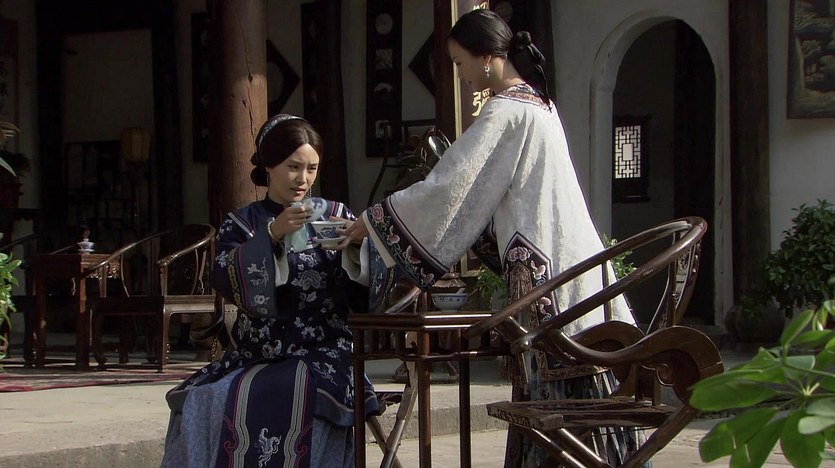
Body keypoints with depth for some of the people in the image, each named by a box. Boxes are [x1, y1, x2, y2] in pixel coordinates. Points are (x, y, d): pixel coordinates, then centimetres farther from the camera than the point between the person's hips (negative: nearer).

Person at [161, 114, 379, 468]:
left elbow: (362, 298, 5)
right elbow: (225, 283, -8)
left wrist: (355, 251, -13)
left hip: (321, 354, -1)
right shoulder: (242, 223, 12)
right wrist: (271, 235, -17)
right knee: (203, 401, -26)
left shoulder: (335, 216, 12)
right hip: (254, 355, 1)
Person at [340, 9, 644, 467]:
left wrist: (371, 221, -3)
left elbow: (448, 189, -13)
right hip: (568, 255, 9)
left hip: (544, 271, -9)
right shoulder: (537, 102, 17)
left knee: (553, 391, -7)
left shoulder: (505, 112, -12)